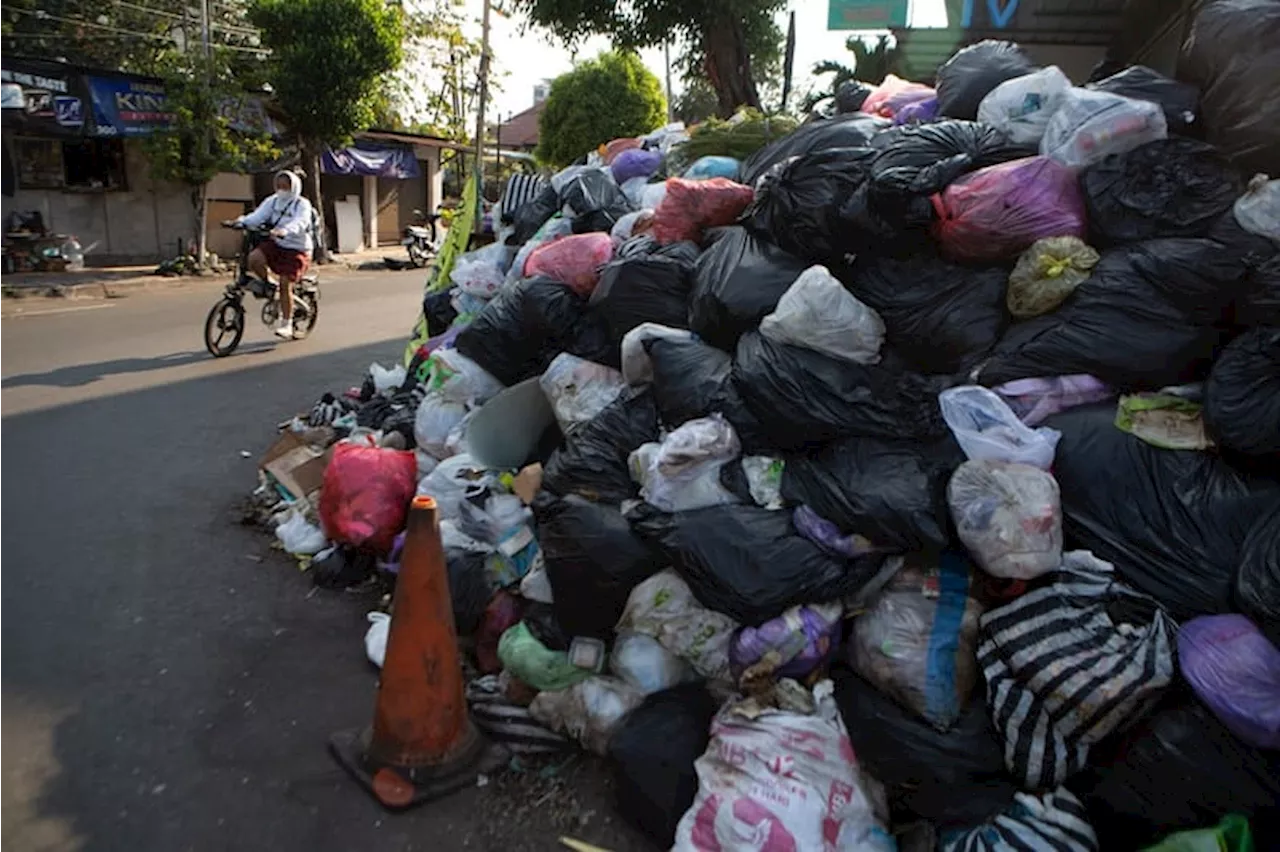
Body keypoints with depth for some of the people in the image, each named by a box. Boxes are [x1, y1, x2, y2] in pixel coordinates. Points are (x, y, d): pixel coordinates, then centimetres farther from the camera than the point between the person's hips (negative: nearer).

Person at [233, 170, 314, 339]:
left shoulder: (302, 204, -9)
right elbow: (258, 216, -6)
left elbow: (299, 223, -28)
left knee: (285, 284, -14)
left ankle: (286, 325, -4)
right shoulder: (272, 201, 7)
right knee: (254, 258, -24)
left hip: (296, 249, -5)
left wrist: (284, 231, -47)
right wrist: (242, 221, -26)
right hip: (275, 244, 5)